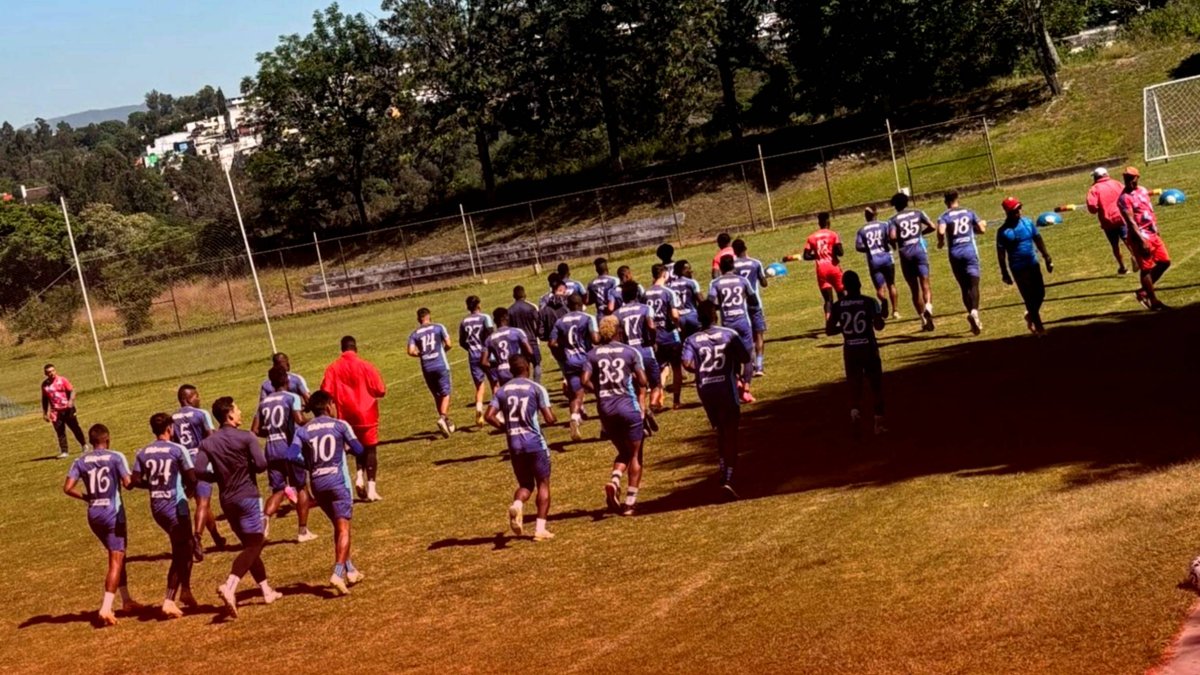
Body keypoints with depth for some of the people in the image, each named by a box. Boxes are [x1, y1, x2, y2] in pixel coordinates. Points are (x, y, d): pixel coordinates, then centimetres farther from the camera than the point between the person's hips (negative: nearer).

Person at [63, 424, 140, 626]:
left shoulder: (80, 461, 3)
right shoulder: (116, 457, -8)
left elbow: (67, 488, -5)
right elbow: (127, 483, -15)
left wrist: (85, 497, 11)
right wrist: (139, 481, 7)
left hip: (94, 515, 5)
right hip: (113, 513, -5)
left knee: (117, 556, 21)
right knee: (116, 561, -4)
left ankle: (126, 600, 29)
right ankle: (106, 607, -16)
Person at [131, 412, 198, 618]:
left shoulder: (142, 453, 4)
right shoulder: (178, 450, -10)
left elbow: (136, 481, -1)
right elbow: (192, 479, -13)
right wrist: (188, 488, 9)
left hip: (156, 506, 6)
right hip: (175, 505, -6)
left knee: (184, 549, 22)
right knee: (179, 556, 2)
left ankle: (185, 591, 24)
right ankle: (169, 601, -6)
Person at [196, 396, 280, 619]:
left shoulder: (208, 443, 4)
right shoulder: (246, 437, -9)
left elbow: (199, 469, -7)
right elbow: (261, 464, -16)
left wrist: (219, 477, 9)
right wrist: (247, 469, 5)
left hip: (227, 500, 6)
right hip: (247, 496, -6)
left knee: (250, 545, 17)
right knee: (253, 546, -6)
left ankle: (266, 590, 21)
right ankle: (229, 587, -26)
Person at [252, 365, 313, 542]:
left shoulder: (263, 402, 11)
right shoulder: (292, 397, -4)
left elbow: (255, 431, 9)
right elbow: (299, 420, -20)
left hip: (271, 450, 4)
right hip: (289, 447, -4)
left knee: (278, 490, 12)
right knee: (301, 487, 12)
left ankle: (265, 517, -18)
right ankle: (303, 531, 13)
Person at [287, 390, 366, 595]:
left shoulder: (302, 431, 5)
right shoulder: (340, 426, -1)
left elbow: (292, 455, -8)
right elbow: (358, 450, -1)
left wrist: (309, 464, 10)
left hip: (317, 484, 4)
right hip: (337, 480, -4)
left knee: (338, 526, 19)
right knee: (343, 528, -5)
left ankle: (350, 570, 24)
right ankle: (338, 573, -21)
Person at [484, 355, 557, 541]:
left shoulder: (502, 391, 6)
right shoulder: (537, 388, -5)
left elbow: (489, 416, -3)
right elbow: (549, 419, -10)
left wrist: (506, 428, 13)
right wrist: (552, 416, 13)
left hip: (514, 444, 4)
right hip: (535, 442, -3)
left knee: (525, 485, 18)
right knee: (543, 483, 11)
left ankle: (516, 505, -16)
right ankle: (540, 529, 3)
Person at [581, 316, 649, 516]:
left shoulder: (593, 354, 3)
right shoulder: (630, 352, -3)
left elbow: (585, 380, -8)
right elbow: (642, 381, -6)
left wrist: (599, 390, 11)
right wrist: (642, 401, 11)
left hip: (605, 408, 3)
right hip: (628, 405, -3)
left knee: (623, 451, 21)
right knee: (635, 455, 10)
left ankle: (614, 480, -7)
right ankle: (630, 500, 7)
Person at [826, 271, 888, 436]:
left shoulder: (837, 306, -2)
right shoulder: (869, 302, -8)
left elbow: (829, 330, -2)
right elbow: (878, 326, -13)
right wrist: (883, 314, 6)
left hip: (850, 349, 2)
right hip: (868, 347, -1)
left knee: (854, 386, 8)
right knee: (876, 385, 13)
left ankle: (855, 411, -21)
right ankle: (878, 422, 13)